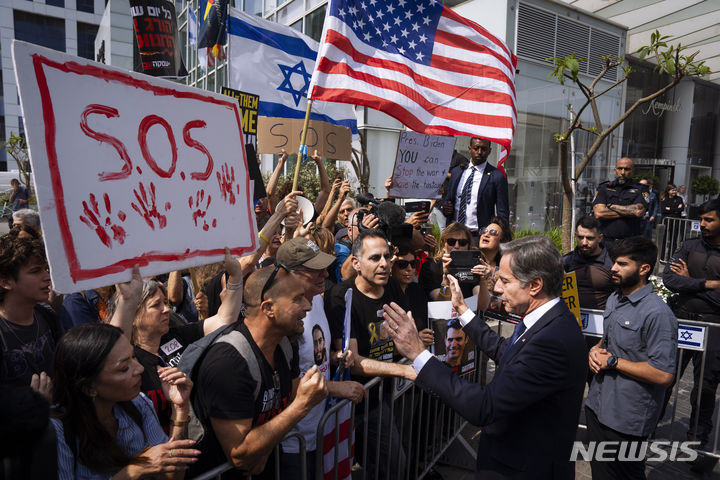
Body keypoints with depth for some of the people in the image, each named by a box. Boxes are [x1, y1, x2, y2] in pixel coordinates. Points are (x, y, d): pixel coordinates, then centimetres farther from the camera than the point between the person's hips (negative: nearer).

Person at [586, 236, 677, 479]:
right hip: (597, 405, 8)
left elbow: (663, 375, -25)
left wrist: (612, 362, -20)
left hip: (626, 420, -8)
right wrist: (596, 350, -1)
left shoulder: (657, 313, -22)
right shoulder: (614, 299, 6)